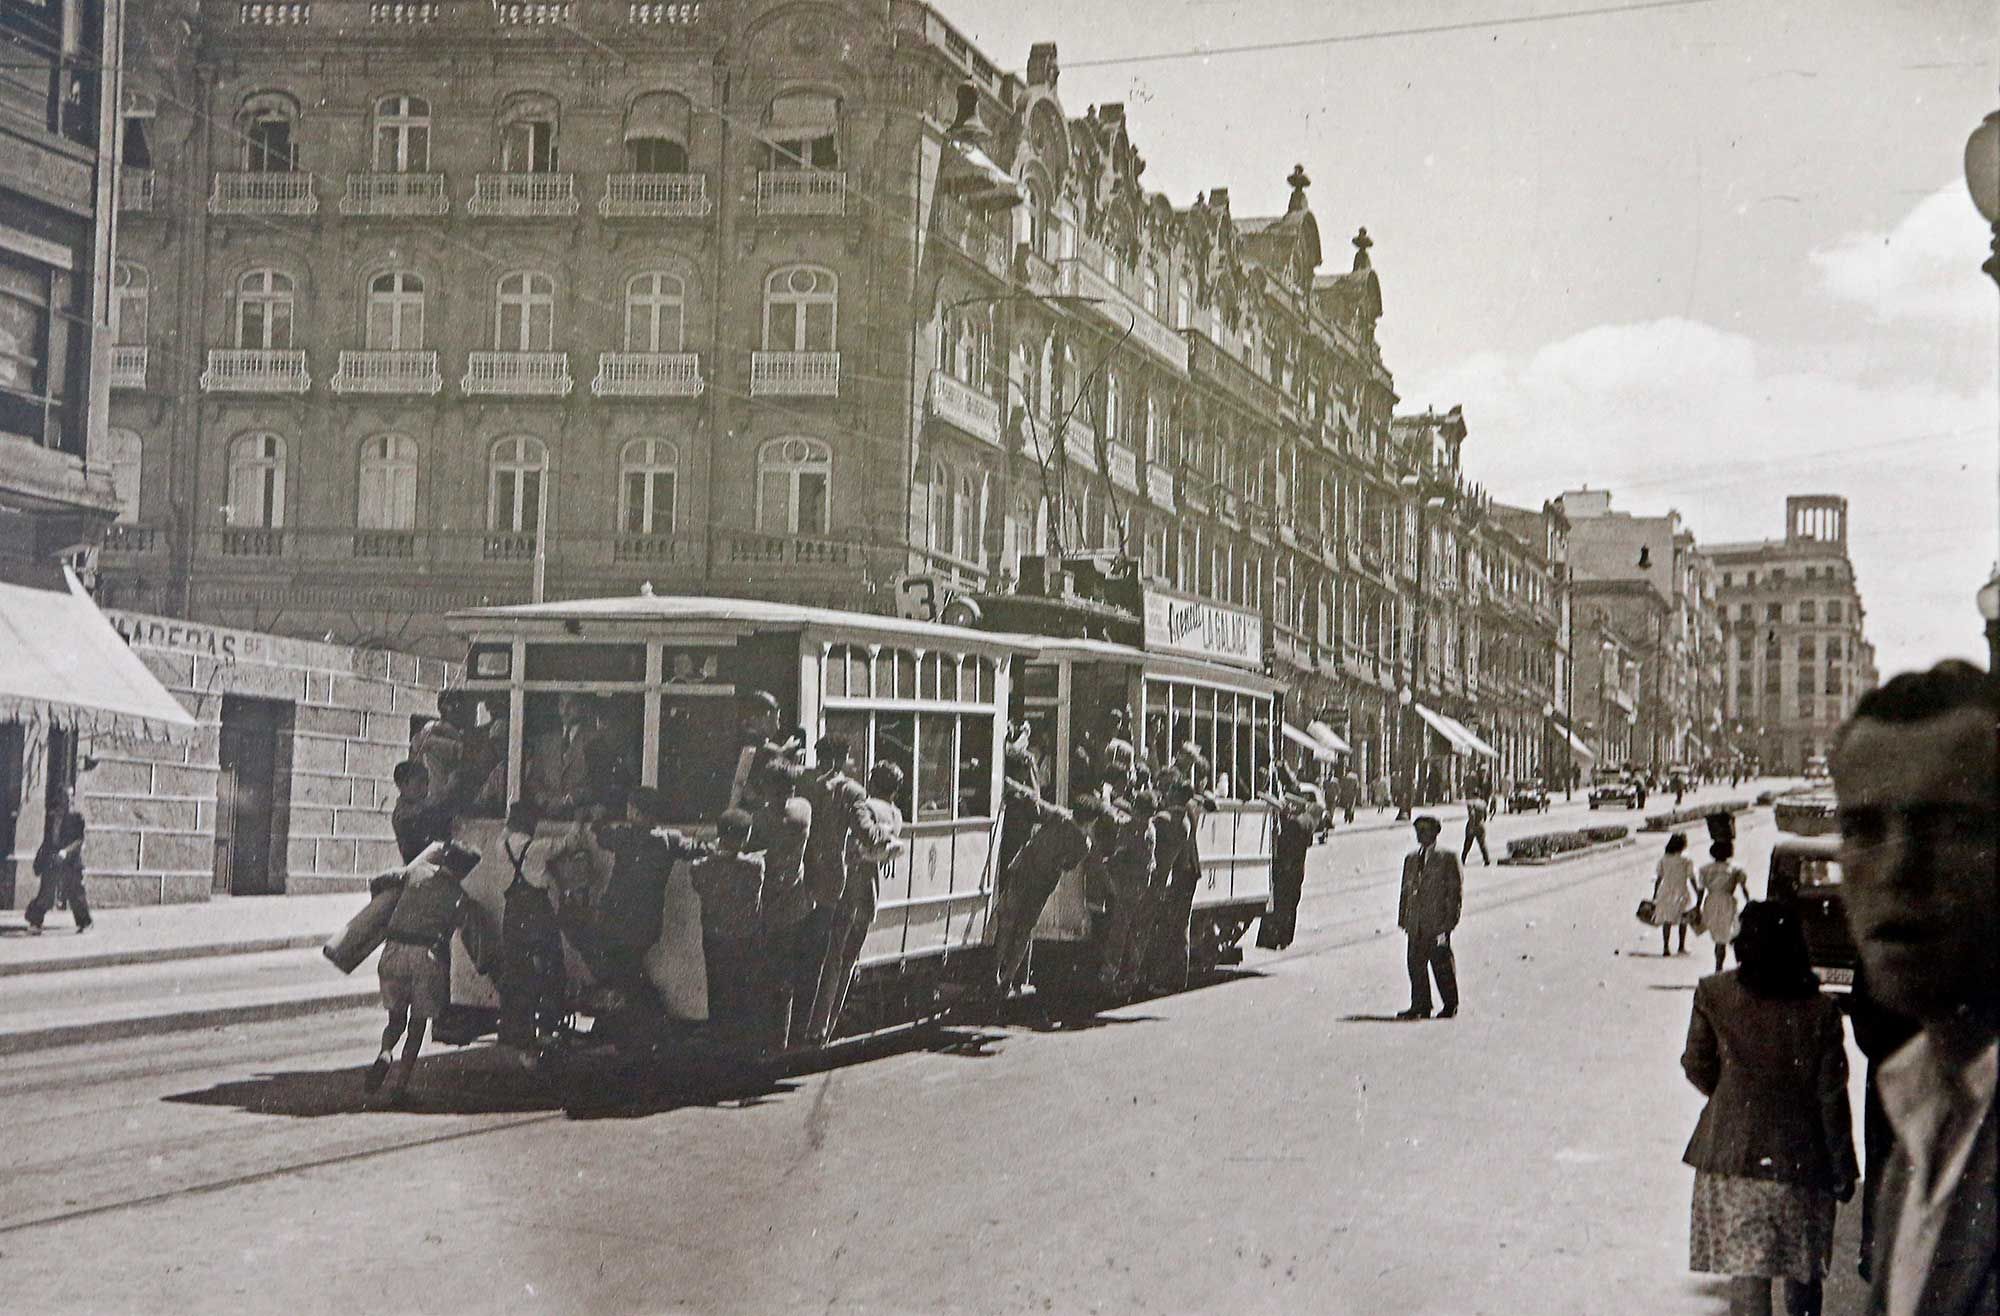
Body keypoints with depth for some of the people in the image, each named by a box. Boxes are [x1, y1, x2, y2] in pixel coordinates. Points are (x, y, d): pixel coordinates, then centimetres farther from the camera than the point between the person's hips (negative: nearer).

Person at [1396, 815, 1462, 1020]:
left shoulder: (1447, 859, -1)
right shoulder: (1410, 859, 16)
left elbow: (1454, 890, -3)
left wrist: (1449, 921, -9)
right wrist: (1403, 919, 11)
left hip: (1437, 922, -5)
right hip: (1415, 923, 5)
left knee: (1441, 963, -2)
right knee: (1416, 964, 4)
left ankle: (1450, 1005, 9)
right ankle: (1420, 1006, 11)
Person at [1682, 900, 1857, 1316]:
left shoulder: (1714, 995, -8)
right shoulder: (1820, 1010, -7)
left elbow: (1698, 1068, 0)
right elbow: (1832, 1097, -4)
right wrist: (1843, 1168, 5)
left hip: (1733, 1152, -1)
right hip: (1802, 1154, 1)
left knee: (1747, 1267, -2)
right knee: (1804, 1271, 17)